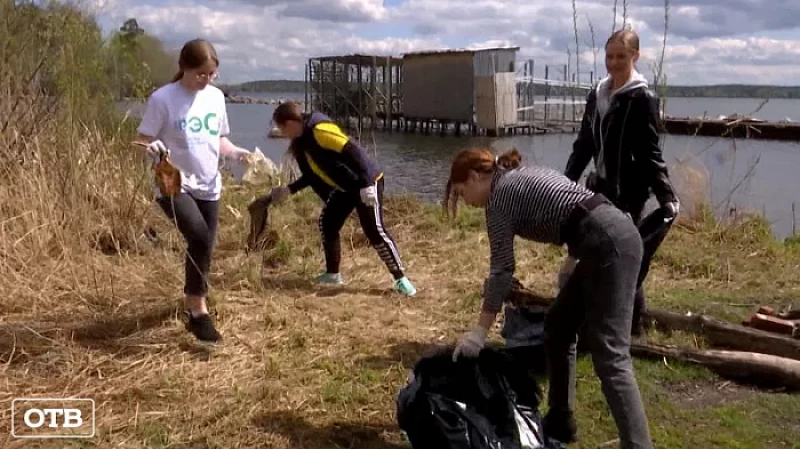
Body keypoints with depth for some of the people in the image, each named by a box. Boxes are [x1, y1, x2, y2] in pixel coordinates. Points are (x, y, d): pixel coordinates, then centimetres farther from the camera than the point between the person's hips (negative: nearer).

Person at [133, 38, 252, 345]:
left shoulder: (216, 97, 5)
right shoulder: (162, 99, -12)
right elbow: (142, 140, -10)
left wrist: (235, 151, -5)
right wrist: (152, 147, -33)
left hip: (208, 187, 6)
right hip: (174, 185, -6)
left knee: (203, 248, 11)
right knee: (200, 238, -26)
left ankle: (193, 307, 32)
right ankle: (199, 311, -12)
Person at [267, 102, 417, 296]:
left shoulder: (319, 130, -23)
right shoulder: (300, 142, 8)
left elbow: (354, 152, -27)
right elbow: (312, 175, 21)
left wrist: (366, 184, -29)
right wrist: (288, 189, 17)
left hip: (367, 182, -10)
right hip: (345, 186, 10)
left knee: (374, 230, -14)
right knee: (327, 222, 10)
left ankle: (400, 279, -6)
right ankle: (333, 273, 22)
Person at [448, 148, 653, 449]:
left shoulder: (500, 194, -1)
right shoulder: (520, 178, 24)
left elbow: (501, 269, -4)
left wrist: (479, 332, -1)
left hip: (607, 244, -10)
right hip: (616, 234, 10)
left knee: (610, 357, -12)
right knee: (558, 327, 19)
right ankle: (560, 423, 27)